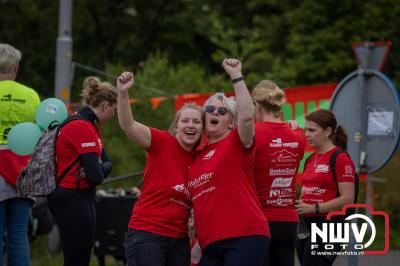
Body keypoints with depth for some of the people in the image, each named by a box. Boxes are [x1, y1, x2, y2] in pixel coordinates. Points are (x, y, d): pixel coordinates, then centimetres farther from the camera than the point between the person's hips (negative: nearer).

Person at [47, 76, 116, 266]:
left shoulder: (89, 125, 13)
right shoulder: (83, 128, -19)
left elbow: (107, 162, 11)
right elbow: (96, 176, -23)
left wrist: (100, 168, -10)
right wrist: (100, 170, -1)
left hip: (79, 198, 10)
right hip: (73, 200, -10)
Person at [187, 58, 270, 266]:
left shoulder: (237, 143, 1)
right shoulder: (198, 156, 20)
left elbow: (247, 116, -19)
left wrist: (236, 76, -18)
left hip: (244, 238, -7)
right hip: (211, 245, 7)